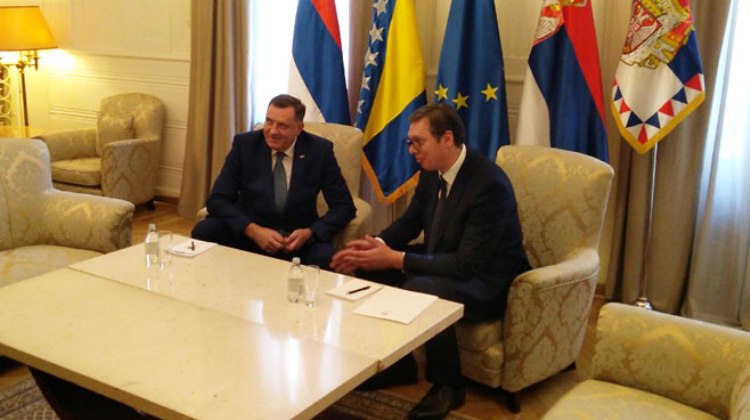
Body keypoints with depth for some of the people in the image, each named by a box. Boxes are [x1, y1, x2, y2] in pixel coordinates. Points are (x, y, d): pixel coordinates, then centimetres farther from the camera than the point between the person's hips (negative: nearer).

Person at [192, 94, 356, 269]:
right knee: (204, 231, -25)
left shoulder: (319, 150, -7)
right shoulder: (245, 144, -5)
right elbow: (217, 200, -8)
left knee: (324, 259, -34)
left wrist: (309, 233, -22)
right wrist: (253, 230, -24)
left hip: (297, 237, -1)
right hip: (249, 233, 2)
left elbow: (344, 206, -4)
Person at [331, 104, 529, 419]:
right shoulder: (432, 170, -4)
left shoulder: (489, 184, -28)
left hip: (487, 281, -8)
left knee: (419, 290, -35)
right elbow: (410, 221, 9)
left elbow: (467, 265, -31)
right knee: (371, 267, -5)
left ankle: (448, 385, -10)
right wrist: (377, 245, -12)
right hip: (444, 263, 8)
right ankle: (397, 361, 10)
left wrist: (395, 259, -30)